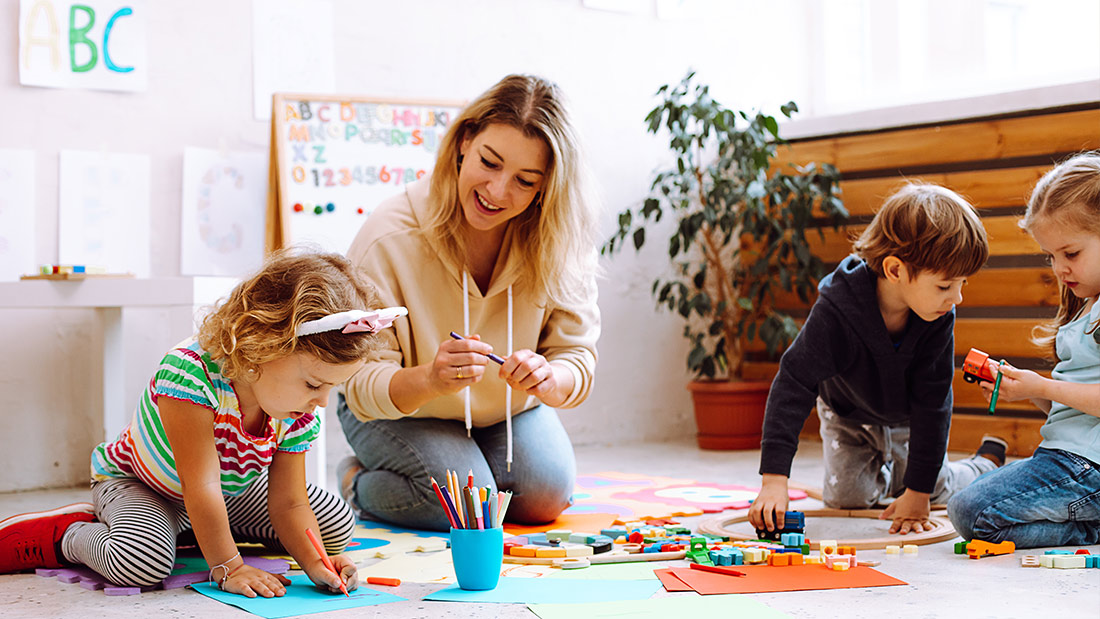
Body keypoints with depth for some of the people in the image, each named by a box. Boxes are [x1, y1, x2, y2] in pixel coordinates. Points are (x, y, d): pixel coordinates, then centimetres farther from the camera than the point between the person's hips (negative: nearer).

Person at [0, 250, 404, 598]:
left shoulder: (299, 417, -20)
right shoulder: (191, 372, -40)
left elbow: (289, 503, -15)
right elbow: (201, 486, -38)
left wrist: (314, 563, -32)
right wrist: (227, 567, -34)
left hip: (232, 489, 7)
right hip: (135, 483, -6)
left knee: (337, 524, 2)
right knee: (142, 560, -38)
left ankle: (193, 531, 16)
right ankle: (65, 535, -3)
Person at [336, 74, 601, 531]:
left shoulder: (557, 239, -21)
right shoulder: (390, 238, -31)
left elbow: (576, 352, -18)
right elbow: (362, 386, -29)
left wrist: (547, 379, -43)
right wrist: (428, 380, -52)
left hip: (509, 408, 4)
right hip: (399, 410, -3)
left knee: (544, 497, -16)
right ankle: (357, 482, 8)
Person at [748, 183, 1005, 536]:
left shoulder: (939, 319, -31)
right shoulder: (837, 311, -40)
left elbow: (932, 404, -24)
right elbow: (793, 385, -40)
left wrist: (918, 491, -24)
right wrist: (774, 480, -46)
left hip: (906, 419, 1)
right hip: (847, 412, -1)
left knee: (938, 492, 1)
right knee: (845, 498, -6)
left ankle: (988, 461, 31)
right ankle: (885, 475, 27)